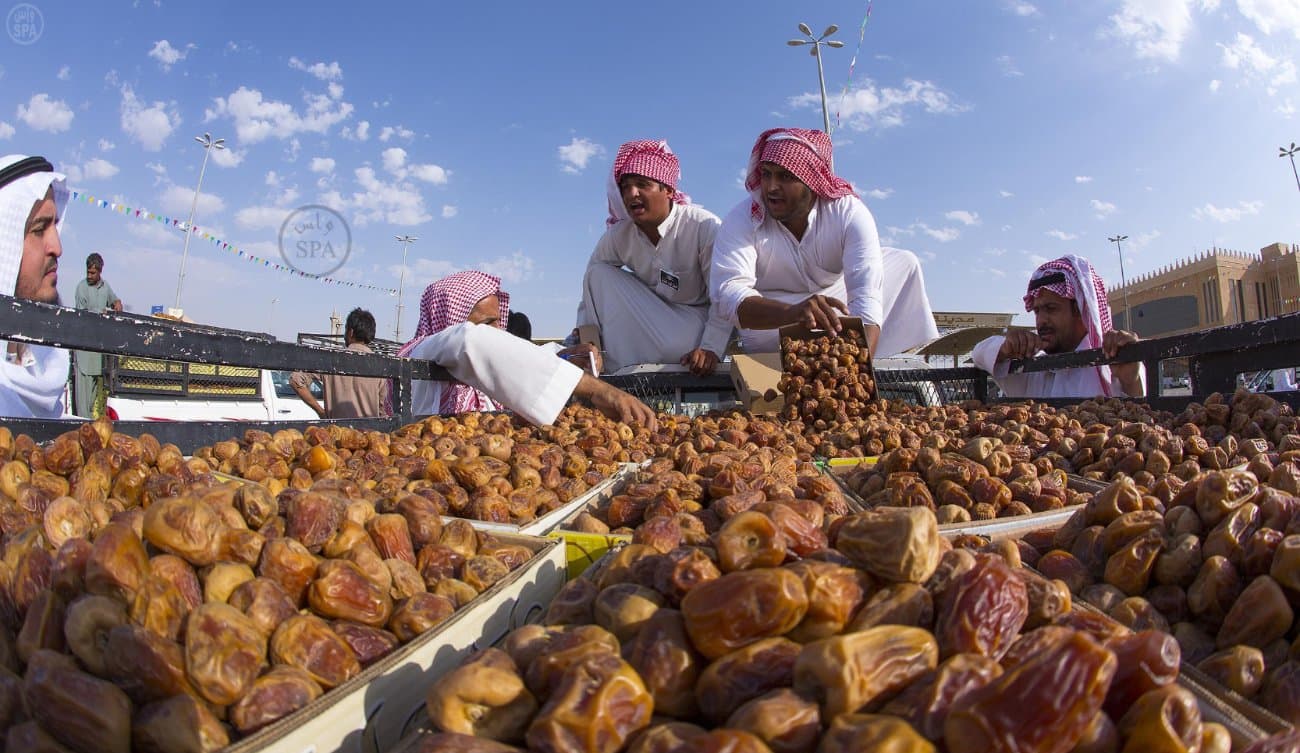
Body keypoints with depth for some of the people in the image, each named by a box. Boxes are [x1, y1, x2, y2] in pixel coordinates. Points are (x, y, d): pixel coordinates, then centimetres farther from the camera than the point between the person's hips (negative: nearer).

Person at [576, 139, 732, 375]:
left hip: (695, 319, -4)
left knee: (682, 345, -39)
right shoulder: (617, 236, -9)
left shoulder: (703, 226, -22)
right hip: (650, 318, 5)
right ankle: (621, 367, -11)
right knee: (599, 274, -14)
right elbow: (592, 292, -4)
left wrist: (711, 348, -34)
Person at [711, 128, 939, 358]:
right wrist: (792, 312, -62)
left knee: (904, 263, -6)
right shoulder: (742, 220, -26)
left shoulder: (849, 212, -24)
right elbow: (729, 293, -42)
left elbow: (866, 296, -36)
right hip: (770, 316, -3)